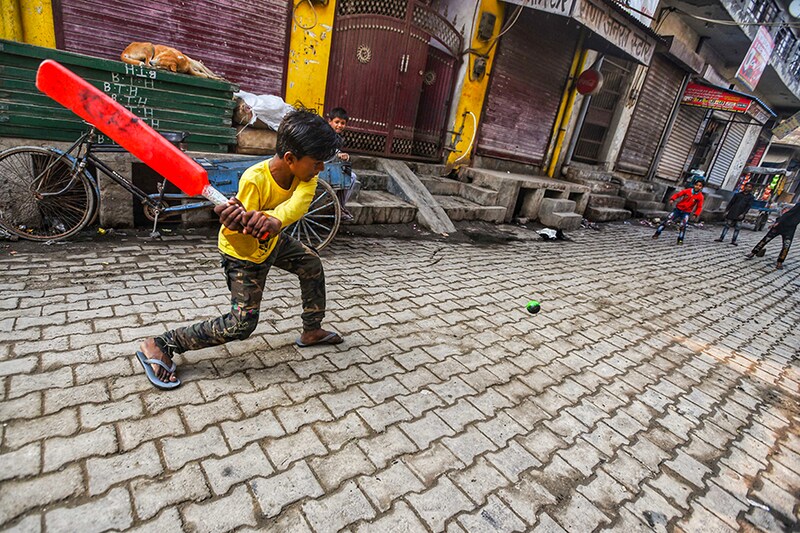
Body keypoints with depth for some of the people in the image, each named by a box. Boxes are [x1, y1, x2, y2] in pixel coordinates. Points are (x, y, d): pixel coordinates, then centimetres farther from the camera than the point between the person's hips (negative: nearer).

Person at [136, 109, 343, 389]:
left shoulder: (304, 171, -19)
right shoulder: (254, 180, -35)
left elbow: (299, 201, -42)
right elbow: (239, 242, -34)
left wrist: (274, 220, -61)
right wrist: (233, 226, -57)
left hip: (273, 241, 7)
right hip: (245, 253, -7)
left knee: (312, 264, 15)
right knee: (241, 324, -10)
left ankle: (311, 331, 31)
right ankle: (159, 346, 1)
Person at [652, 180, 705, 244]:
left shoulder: (700, 196, -6)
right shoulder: (688, 191, -6)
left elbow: (699, 207, -1)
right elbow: (678, 194, -1)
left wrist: (696, 214, -14)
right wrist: (672, 199, -21)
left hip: (686, 212, -1)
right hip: (678, 209, 1)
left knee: (683, 226, -15)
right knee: (667, 221, -5)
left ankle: (680, 240, 0)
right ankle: (657, 233, 7)